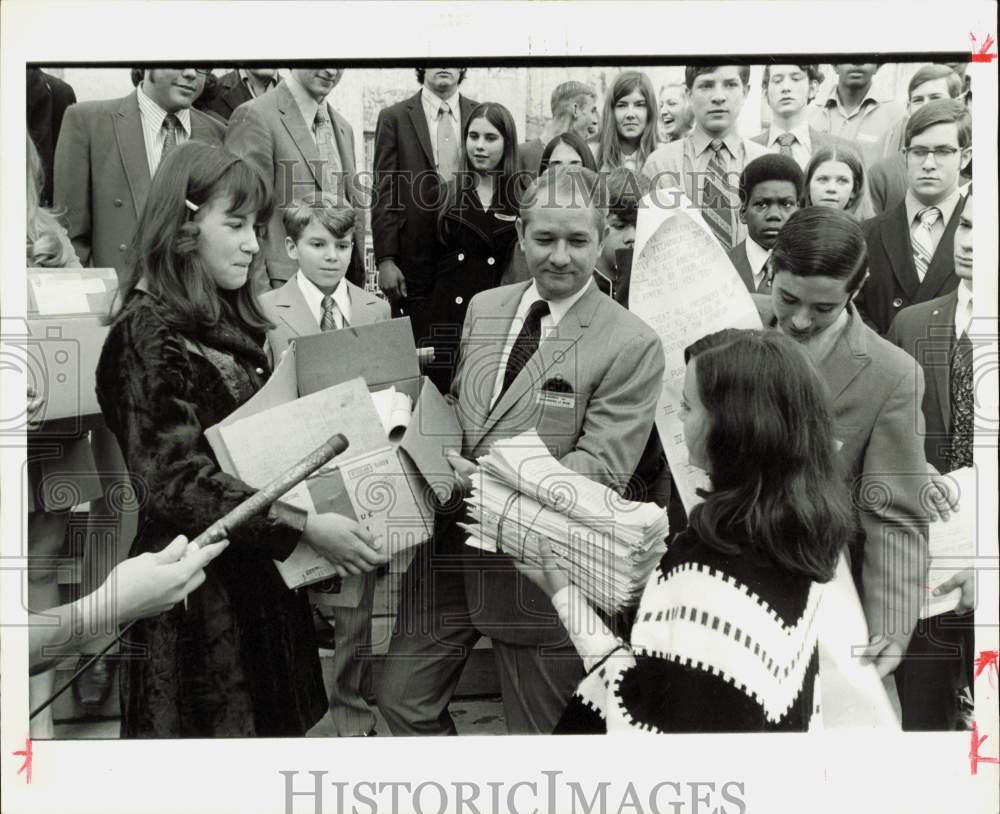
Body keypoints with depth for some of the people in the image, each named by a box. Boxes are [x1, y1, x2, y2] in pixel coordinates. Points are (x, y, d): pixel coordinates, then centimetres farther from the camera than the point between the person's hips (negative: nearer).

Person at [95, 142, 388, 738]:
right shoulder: (149, 332, -15)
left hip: (262, 575, 8)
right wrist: (305, 526, -27)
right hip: (200, 589, -7)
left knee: (272, 722, 16)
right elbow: (175, 484, -23)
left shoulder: (233, 323, 10)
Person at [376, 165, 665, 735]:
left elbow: (604, 467, -16)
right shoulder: (484, 307, 5)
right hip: (450, 541, 6)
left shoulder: (632, 345, -14)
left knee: (540, 731, 14)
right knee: (403, 699, 16)